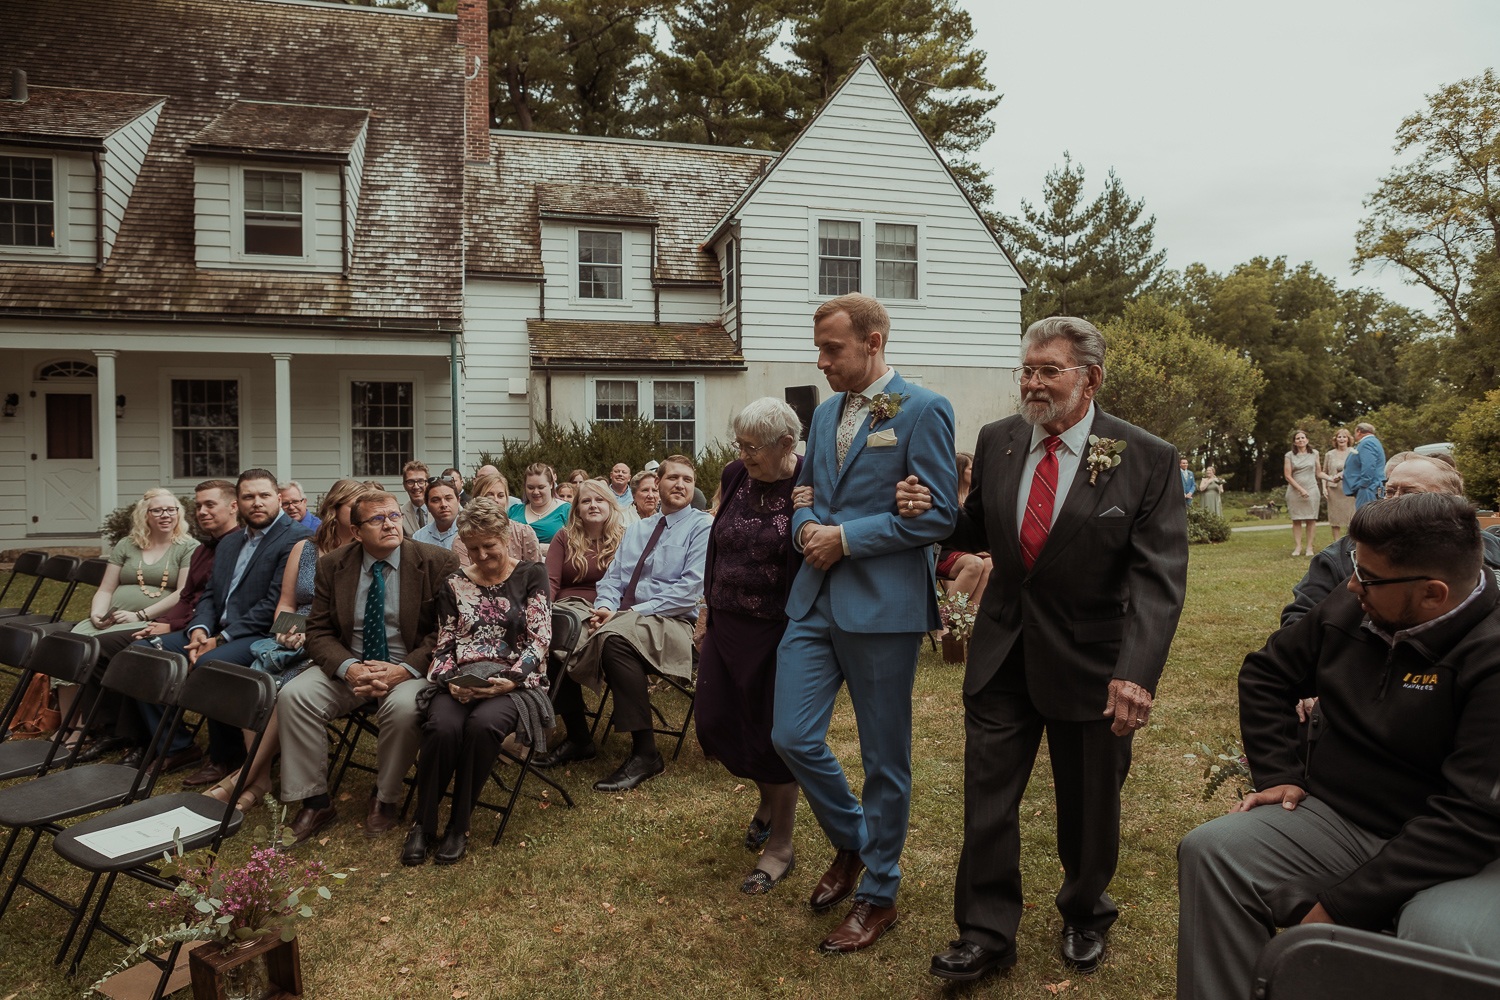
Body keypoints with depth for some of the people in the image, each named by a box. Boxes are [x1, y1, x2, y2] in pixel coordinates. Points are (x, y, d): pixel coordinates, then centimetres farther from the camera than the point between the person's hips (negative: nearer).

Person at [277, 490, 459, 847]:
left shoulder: (437, 563, -7)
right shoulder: (331, 566, 4)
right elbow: (319, 632, 2)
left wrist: (404, 669, -23)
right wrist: (349, 668, -18)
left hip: (410, 668, -3)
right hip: (348, 666, 4)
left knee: (404, 707, -34)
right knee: (293, 695, -19)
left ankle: (386, 797, -5)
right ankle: (314, 803, -6)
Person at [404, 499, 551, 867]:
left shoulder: (531, 576, 7)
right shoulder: (454, 584, 16)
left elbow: (539, 640, -1)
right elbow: (444, 646, 13)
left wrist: (510, 680, -16)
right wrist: (449, 681, -8)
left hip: (514, 681, -2)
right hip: (461, 681, 2)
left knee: (483, 724, -35)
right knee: (442, 726, -31)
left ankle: (459, 826, -17)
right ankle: (423, 823, -12)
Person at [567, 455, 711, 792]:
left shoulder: (702, 527, 1)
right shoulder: (635, 530, 24)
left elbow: (690, 589, -10)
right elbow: (612, 576, 18)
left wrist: (635, 612, -17)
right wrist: (605, 606, -6)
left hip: (670, 623, -6)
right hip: (622, 616, 6)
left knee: (615, 639, -37)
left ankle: (645, 754, -29)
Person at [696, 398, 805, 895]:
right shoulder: (734, 476, 3)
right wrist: (707, 609, 14)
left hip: (777, 630, -6)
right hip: (727, 624, 6)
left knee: (774, 733, 3)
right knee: (715, 722, 9)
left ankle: (779, 847, 22)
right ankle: (768, 797, 39)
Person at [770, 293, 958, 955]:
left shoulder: (923, 410, -8)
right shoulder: (826, 412, 15)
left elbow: (937, 516, -12)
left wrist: (846, 538, -14)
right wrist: (807, 527, 0)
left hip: (882, 605, -6)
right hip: (815, 600, 7)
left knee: (885, 758, 7)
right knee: (792, 738, 4)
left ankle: (879, 893, 26)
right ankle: (850, 840, 32)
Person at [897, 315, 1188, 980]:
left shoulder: (1148, 461, -11)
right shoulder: (996, 441, 1)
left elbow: (1159, 578, -16)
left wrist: (1135, 672, -27)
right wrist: (930, 513, -7)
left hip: (1090, 662, -2)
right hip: (1003, 652, 3)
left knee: (1088, 805, 16)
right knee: (986, 798, 6)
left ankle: (1084, 915, 43)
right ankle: (987, 935, 24)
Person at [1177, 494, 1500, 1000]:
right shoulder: (1347, 610, 1)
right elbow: (1265, 675, 18)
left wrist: (1339, 908, -24)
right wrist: (1279, 773, 6)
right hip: (1337, 820, 6)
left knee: (1443, 937, -37)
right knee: (1211, 851, -16)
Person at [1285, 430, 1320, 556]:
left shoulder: (1314, 453, 9)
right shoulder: (1289, 456, 2)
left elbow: (1317, 472, 19)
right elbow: (1288, 476, -3)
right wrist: (1300, 489, -9)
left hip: (1311, 489, 1)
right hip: (1294, 490, -1)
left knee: (1311, 519, -1)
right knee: (1296, 519, -1)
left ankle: (1309, 547, 4)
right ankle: (1298, 547, 4)